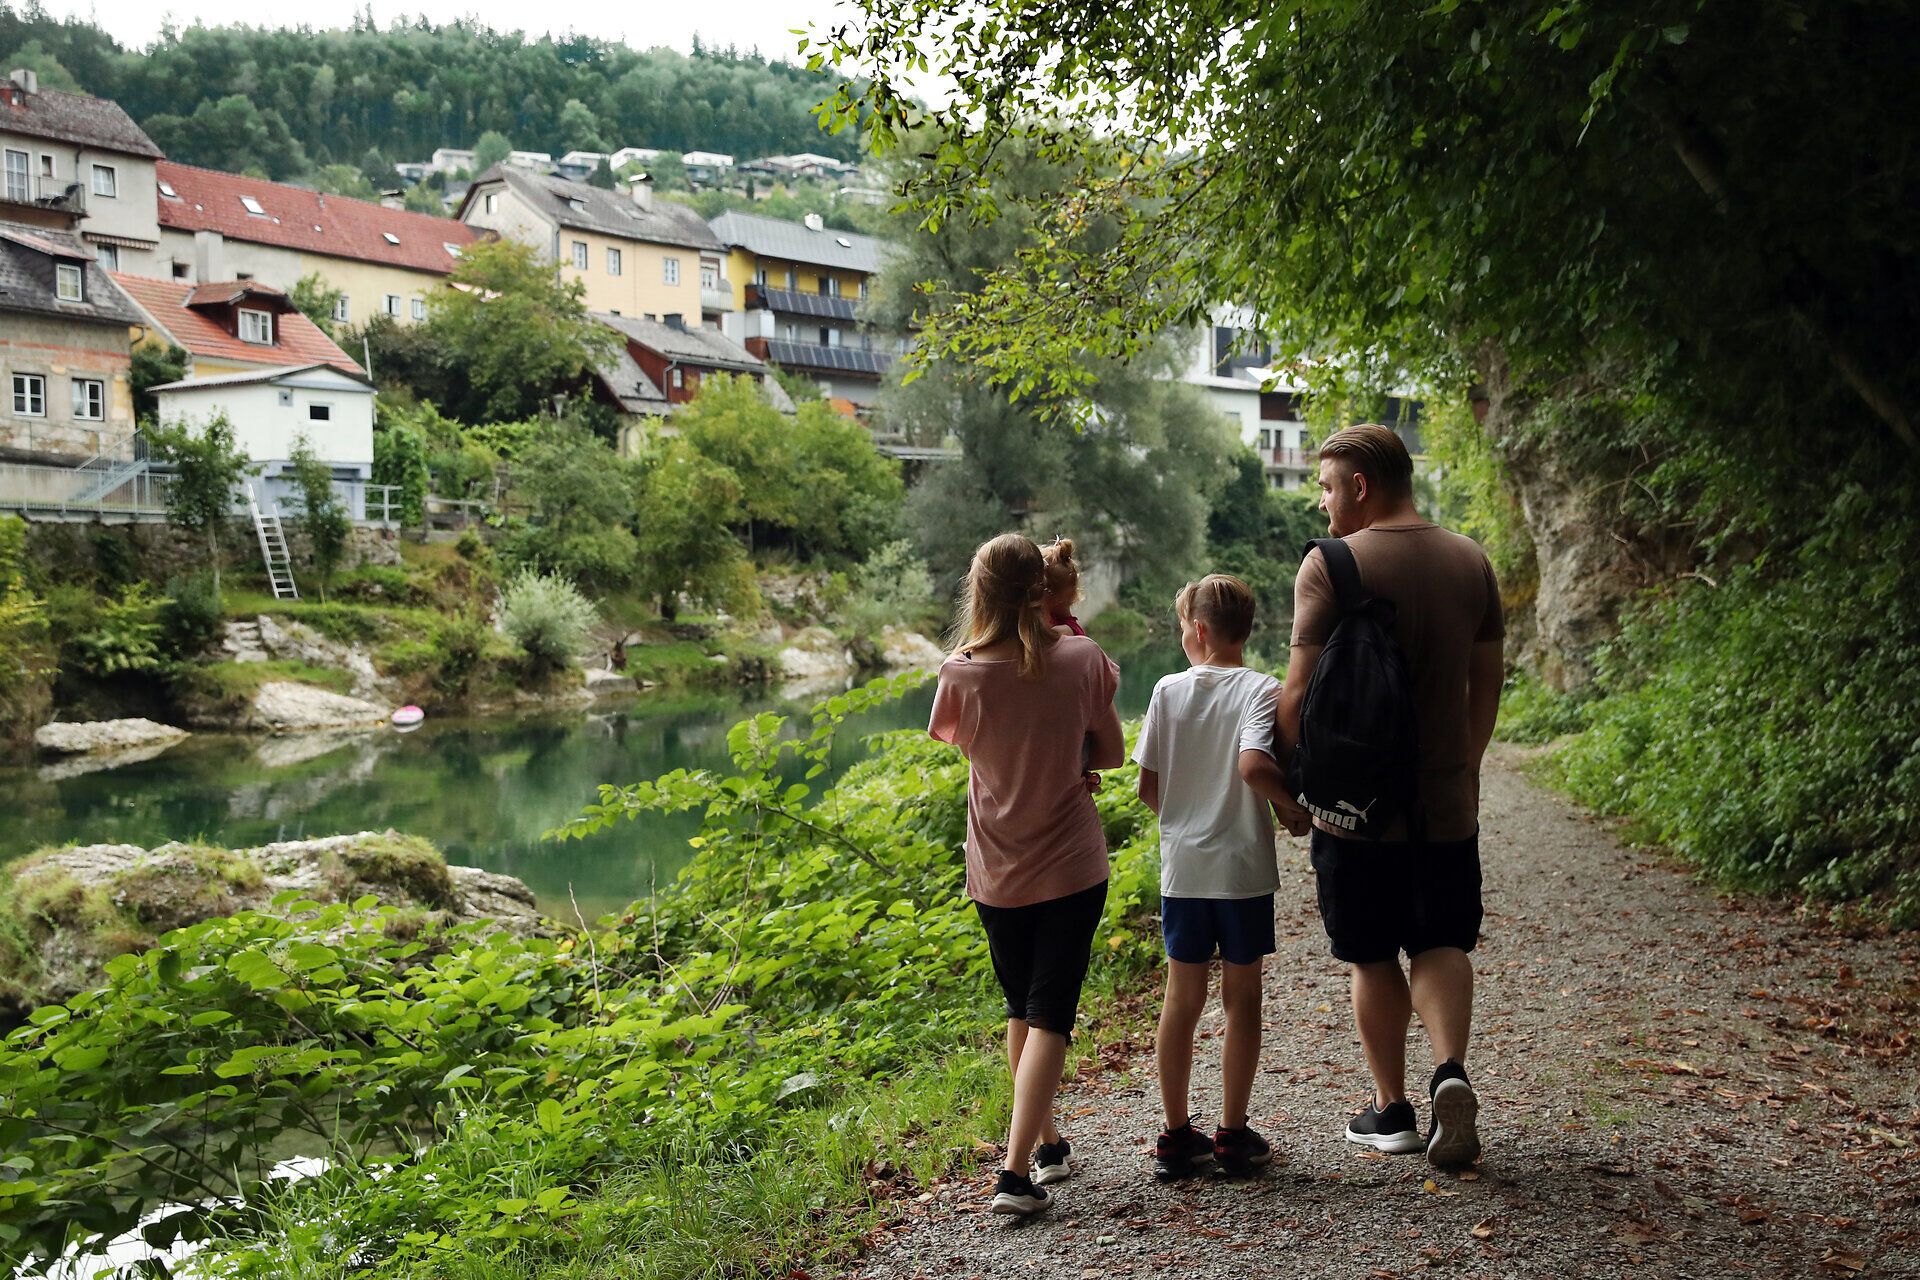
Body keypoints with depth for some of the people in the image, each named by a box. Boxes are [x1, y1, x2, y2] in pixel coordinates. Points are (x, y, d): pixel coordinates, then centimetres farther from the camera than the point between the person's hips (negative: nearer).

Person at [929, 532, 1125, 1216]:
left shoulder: (961, 672, -13)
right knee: (1050, 1012, 2)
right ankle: (1017, 1172, -8)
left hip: (998, 871, 1)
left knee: (1021, 1009, 20)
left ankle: (1047, 1143, 32)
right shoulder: (1081, 659, -11)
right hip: (1071, 866, -1)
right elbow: (1110, 753, 2)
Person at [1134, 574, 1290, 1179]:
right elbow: (1254, 763, -24)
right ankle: (1233, 1135, 14)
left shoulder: (1169, 690, 0)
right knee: (1241, 997, 8)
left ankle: (1176, 1134, 17)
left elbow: (1147, 787, 0)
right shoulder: (1260, 689, -8)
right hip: (1244, 867, -2)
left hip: (1182, 865, 3)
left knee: (1182, 997, 10)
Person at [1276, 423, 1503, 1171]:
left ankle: (1392, 1110, 19)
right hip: (1446, 798, 4)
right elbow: (1487, 682, 11)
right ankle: (1450, 1070, -10)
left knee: (1373, 959, 10)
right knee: (1441, 944, 13)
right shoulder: (1471, 561, 5)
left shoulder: (1331, 565, -13)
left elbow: (1301, 692, -14)